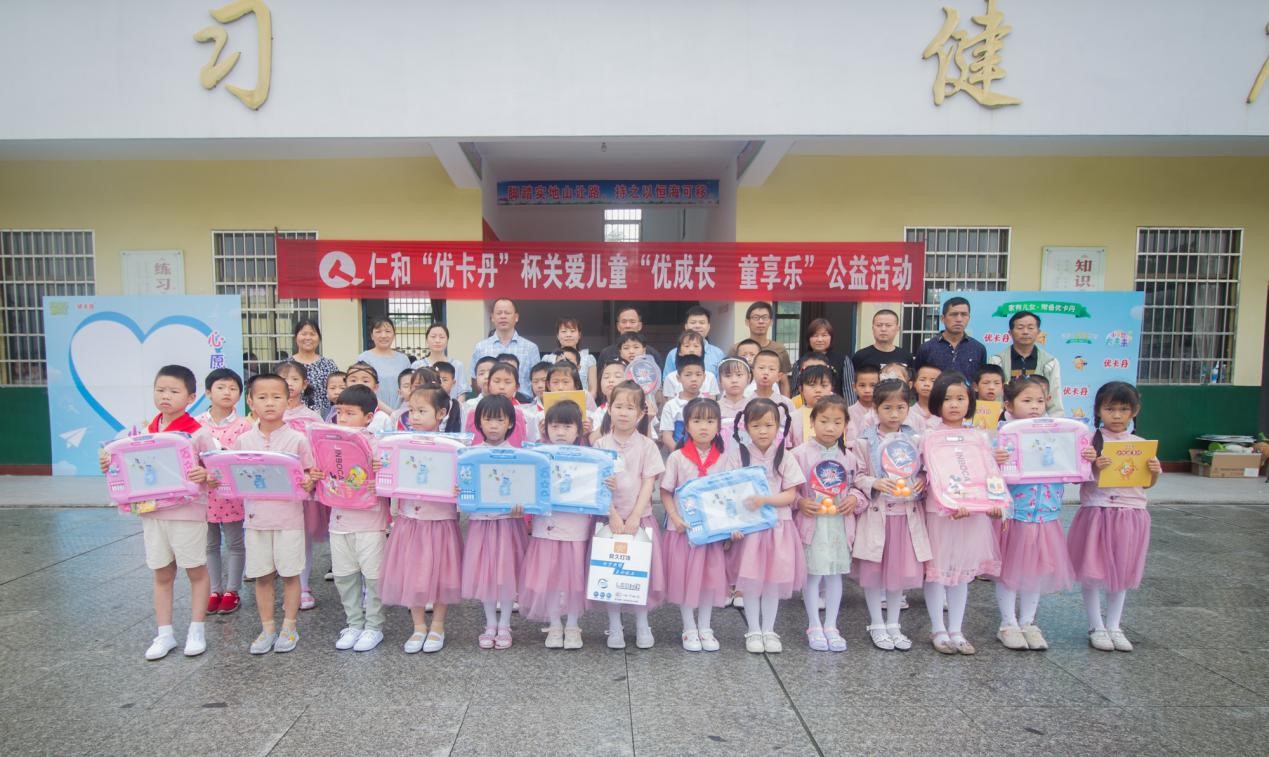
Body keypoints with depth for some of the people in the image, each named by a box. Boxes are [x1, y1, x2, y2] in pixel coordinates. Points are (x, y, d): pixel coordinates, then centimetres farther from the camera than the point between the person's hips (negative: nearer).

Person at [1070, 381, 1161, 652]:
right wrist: (1095, 467, -25)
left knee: (1121, 571, 13)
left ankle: (1114, 626, 26)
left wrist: (1155, 471, -9)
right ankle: (1096, 627, 17)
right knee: (1092, 571, 2)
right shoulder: (1090, 441, -6)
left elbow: (1147, 483, 11)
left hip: (1130, 515, 4)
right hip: (1096, 512, -3)